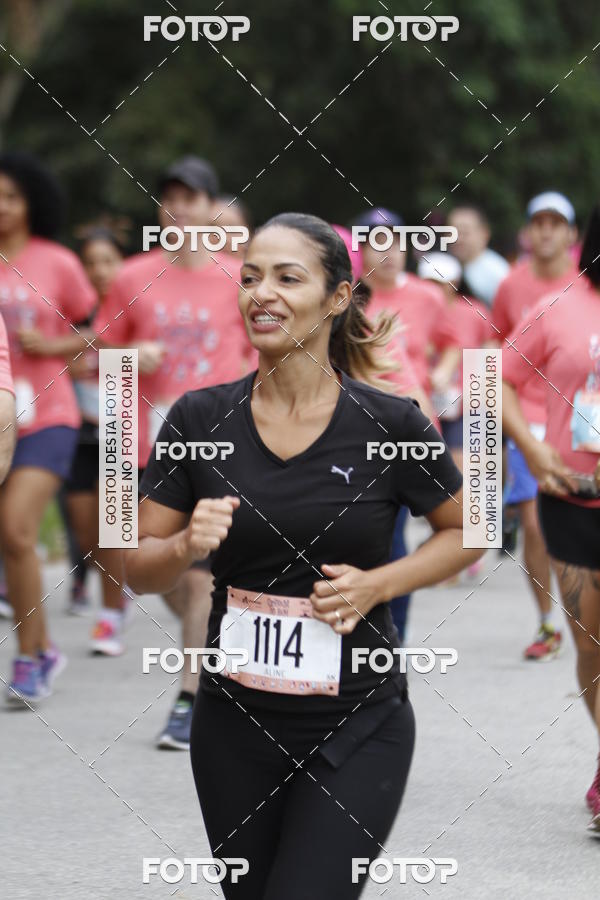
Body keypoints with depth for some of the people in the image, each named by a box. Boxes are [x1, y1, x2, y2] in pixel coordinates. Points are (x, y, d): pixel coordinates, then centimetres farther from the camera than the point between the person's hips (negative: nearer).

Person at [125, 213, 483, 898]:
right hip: (235, 723, 3)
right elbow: (138, 569, 3)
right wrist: (187, 545, -19)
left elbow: (463, 532, 7)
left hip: (357, 730, -3)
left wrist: (376, 584, -10)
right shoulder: (199, 418, -2)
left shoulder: (389, 424, -7)